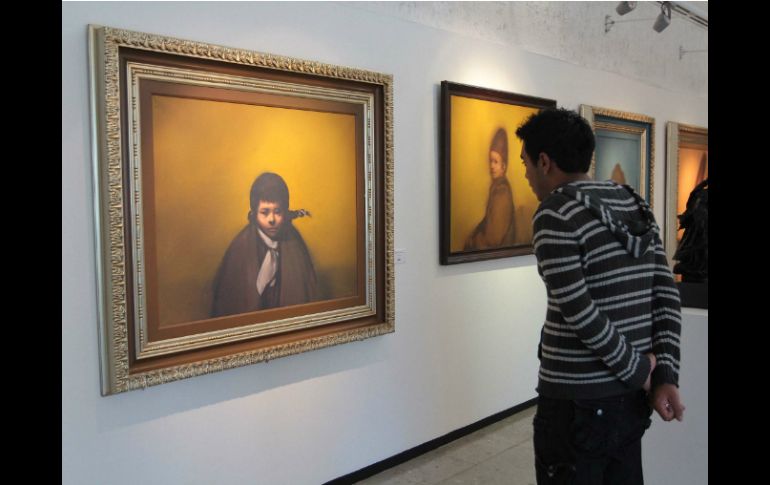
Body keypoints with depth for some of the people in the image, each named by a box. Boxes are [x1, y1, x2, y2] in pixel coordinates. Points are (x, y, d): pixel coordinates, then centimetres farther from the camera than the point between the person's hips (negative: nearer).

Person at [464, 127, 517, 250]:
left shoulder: (503, 192, -22)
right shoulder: (495, 185, 2)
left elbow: (494, 238, -21)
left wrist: (472, 240, -9)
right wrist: (473, 236, 4)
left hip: (498, 248, -7)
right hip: (490, 242, 7)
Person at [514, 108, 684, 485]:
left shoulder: (555, 214, -15)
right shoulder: (635, 205, 8)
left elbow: (579, 312, -20)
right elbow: (667, 296, 3)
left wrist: (638, 371, -9)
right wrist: (665, 374, -1)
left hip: (577, 402, -7)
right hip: (631, 396, 7)